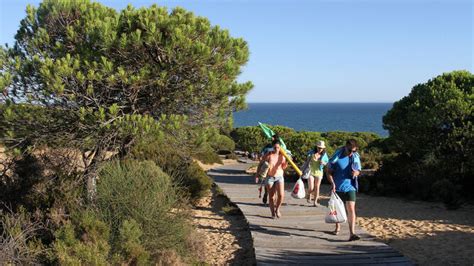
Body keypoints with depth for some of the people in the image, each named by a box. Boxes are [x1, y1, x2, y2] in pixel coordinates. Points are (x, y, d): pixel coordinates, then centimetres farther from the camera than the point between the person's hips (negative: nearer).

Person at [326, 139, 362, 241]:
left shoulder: (355, 157, -1)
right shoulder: (337, 156, -10)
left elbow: (358, 170, 8)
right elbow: (329, 172, -5)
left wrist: (356, 172, -17)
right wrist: (332, 183, -19)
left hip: (350, 187, 0)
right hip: (337, 187, 0)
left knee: (351, 209, -13)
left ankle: (352, 233, -17)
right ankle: (337, 226, 42)